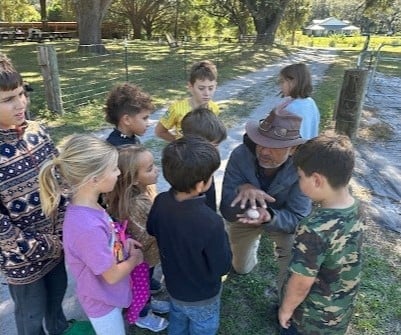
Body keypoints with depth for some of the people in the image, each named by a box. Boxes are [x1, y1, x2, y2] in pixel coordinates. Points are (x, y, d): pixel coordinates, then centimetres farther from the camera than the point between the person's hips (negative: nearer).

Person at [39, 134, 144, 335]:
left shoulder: (87, 205, -15)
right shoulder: (88, 227, -40)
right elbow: (112, 275, -26)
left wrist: (124, 243, -9)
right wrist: (135, 258, -8)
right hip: (103, 302, -7)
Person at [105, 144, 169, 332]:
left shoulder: (146, 188, -15)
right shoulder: (135, 204, -42)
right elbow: (145, 239, -34)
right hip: (143, 255, -7)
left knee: (146, 280, 33)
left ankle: (148, 302, 62)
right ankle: (142, 316, 51)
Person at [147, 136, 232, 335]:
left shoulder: (161, 202, -21)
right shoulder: (211, 223, -40)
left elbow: (152, 230, 0)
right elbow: (222, 267, -25)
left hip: (173, 287, 5)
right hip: (202, 298, -4)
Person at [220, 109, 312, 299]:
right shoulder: (240, 155, -35)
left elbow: (297, 219, -32)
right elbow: (227, 211, -33)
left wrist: (269, 217, -53)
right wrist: (242, 190, -55)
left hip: (283, 217, -1)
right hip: (244, 214, 1)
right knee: (241, 268, 19)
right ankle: (252, 242, 54)